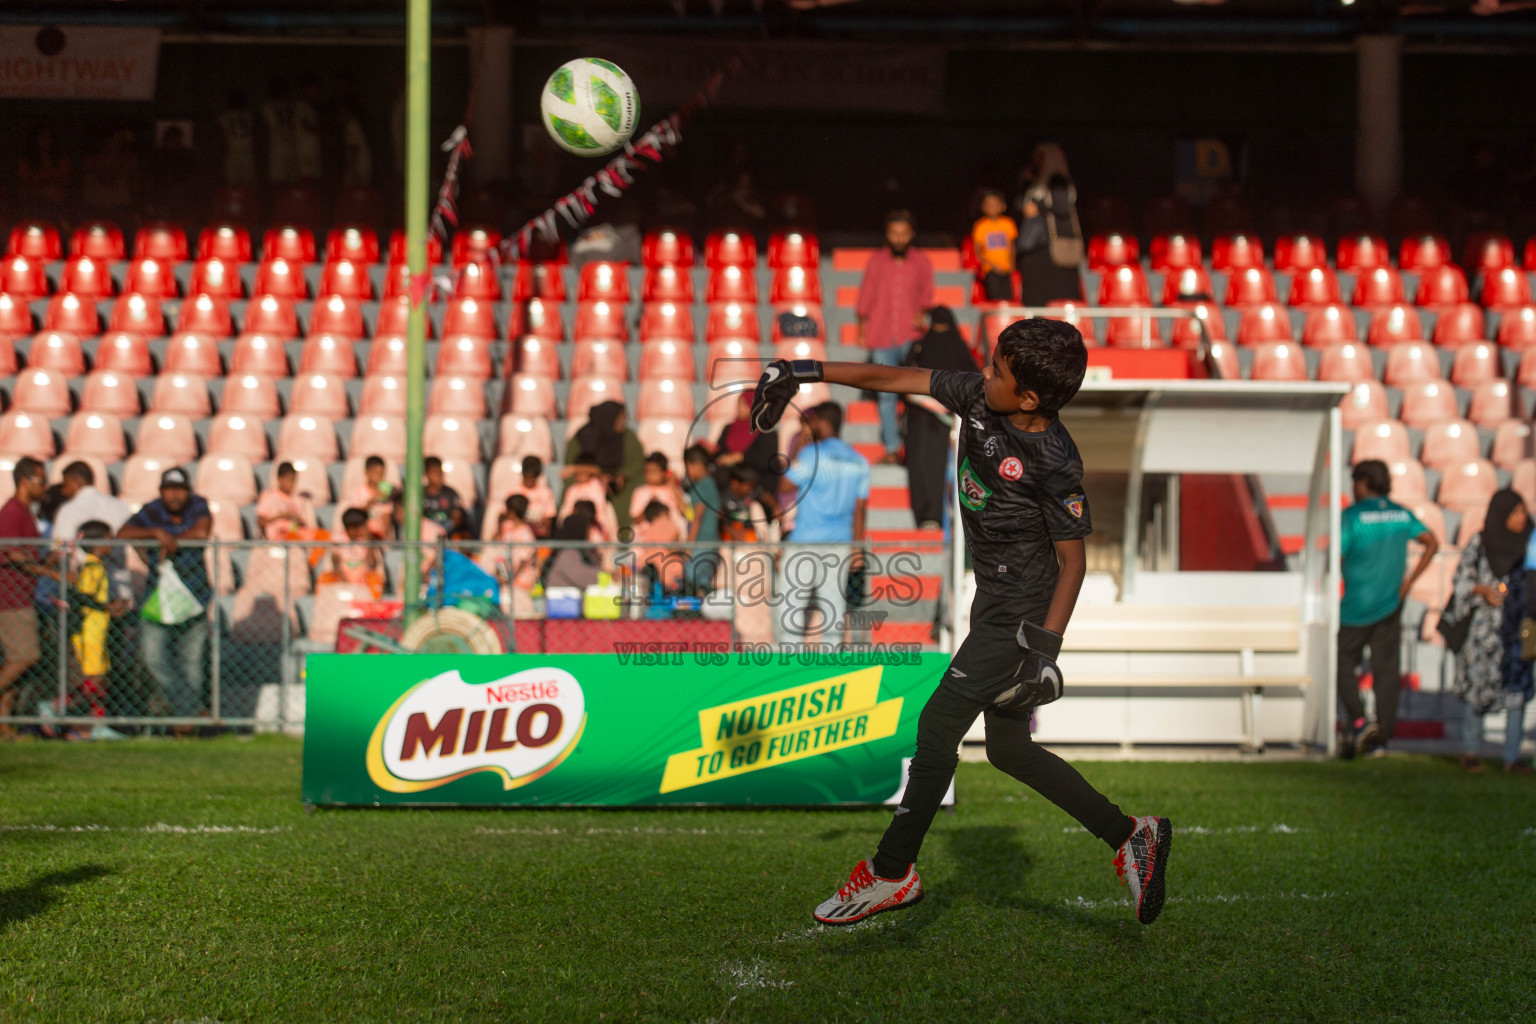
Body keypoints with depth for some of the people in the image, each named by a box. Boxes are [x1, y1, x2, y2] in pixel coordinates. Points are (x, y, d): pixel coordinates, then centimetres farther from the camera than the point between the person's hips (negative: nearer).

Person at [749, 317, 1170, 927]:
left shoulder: (1054, 464, -22)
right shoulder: (976, 397, -4)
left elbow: (1073, 558, -16)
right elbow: (894, 379, 3)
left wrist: (1046, 644, -24)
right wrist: (809, 371, 4)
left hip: (1022, 614, -9)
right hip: (994, 603, 9)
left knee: (939, 725, -6)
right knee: (1007, 748, 11)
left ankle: (892, 872, 5)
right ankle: (1128, 835, 18)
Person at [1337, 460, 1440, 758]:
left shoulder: (1352, 516, -11)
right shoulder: (1402, 515, 5)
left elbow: (1336, 557, -14)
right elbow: (1432, 543, 8)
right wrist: (1410, 580, 10)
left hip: (1356, 608, -5)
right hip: (1390, 607, 5)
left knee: (1344, 663, 8)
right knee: (1385, 670, 8)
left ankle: (1358, 720, -13)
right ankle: (1381, 739, 9)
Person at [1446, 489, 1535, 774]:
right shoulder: (1479, 544, -4)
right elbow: (1460, 580, 1)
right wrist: (1483, 590, -16)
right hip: (1486, 629, -2)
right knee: (1479, 688, 4)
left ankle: (1512, 758, 2)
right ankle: (1470, 751, 21)